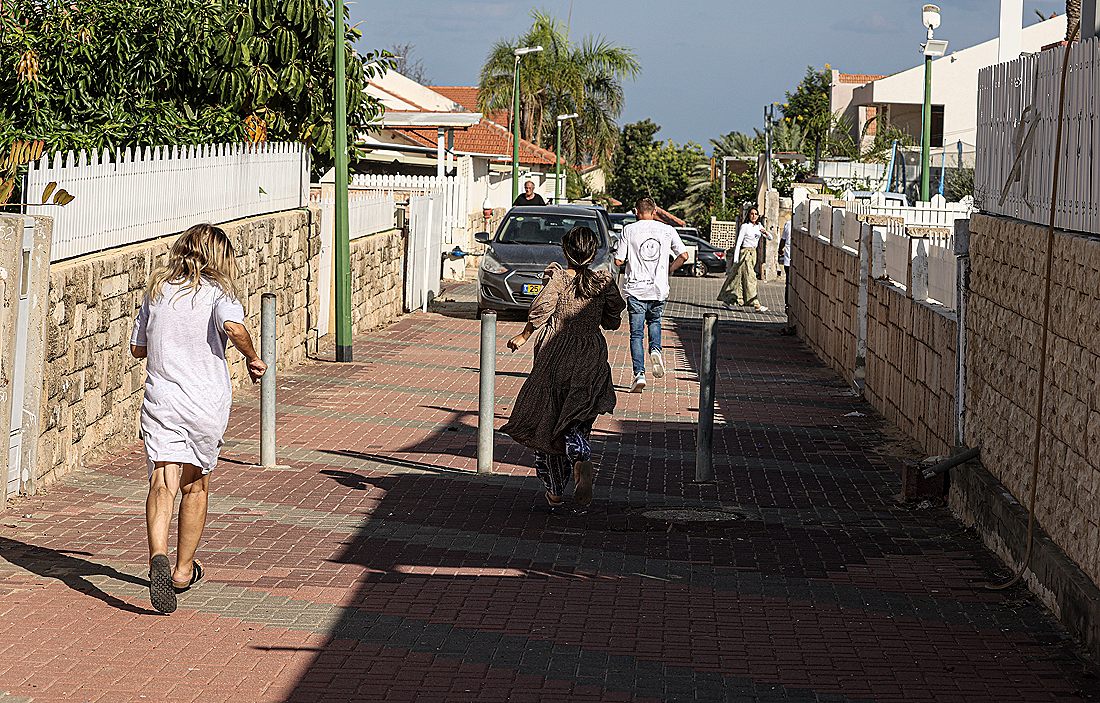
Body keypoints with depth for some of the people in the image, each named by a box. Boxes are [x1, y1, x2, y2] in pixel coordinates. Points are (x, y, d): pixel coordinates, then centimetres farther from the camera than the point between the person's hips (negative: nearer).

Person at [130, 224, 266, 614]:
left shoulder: (157, 290, 9)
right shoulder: (217, 291, -3)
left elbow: (138, 347, 16)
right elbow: (233, 327, -24)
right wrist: (253, 359, -7)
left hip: (160, 400, 1)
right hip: (206, 402, -1)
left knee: (163, 484, -10)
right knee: (196, 485, 17)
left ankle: (158, 556, -35)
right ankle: (183, 570, 28)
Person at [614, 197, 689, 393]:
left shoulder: (629, 230, -2)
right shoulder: (667, 230, 3)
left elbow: (618, 261, -3)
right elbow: (683, 255, 1)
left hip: (636, 289, -2)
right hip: (659, 288, 2)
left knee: (636, 333, 1)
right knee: (654, 321, 26)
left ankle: (639, 375, -9)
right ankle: (655, 349, -1)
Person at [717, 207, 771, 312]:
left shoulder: (758, 226, 11)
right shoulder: (745, 226, -8)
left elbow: (770, 238, 10)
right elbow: (738, 243, -11)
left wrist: (765, 233, -14)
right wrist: (735, 259, -15)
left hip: (753, 253, 8)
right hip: (745, 252, -8)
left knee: (740, 278, 10)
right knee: (750, 278, -10)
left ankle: (728, 300, 17)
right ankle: (756, 305, -14)